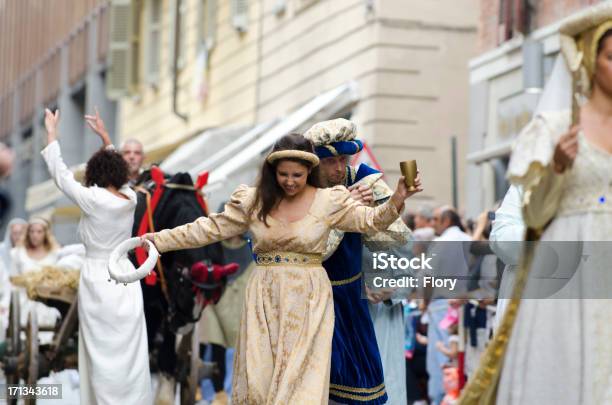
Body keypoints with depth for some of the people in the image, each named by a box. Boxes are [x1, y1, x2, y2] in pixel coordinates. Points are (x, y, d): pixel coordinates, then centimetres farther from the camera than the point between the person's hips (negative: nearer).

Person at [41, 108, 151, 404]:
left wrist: (51, 132, 9)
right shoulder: (130, 199, 0)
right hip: (126, 281, 4)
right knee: (131, 352, 5)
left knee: (103, 354, 1)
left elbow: (59, 172, -2)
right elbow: (116, 167, 19)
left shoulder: (93, 200, -12)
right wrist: (104, 135, 30)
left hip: (98, 282, -4)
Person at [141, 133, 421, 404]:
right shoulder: (253, 201, 3)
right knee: (259, 375, 4)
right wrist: (159, 240, 2)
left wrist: (396, 201, -30)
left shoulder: (329, 201, -2)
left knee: (301, 375, -2)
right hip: (264, 296, 2)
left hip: (308, 299, -2)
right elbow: (211, 228, 6)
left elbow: (369, 220, -10)